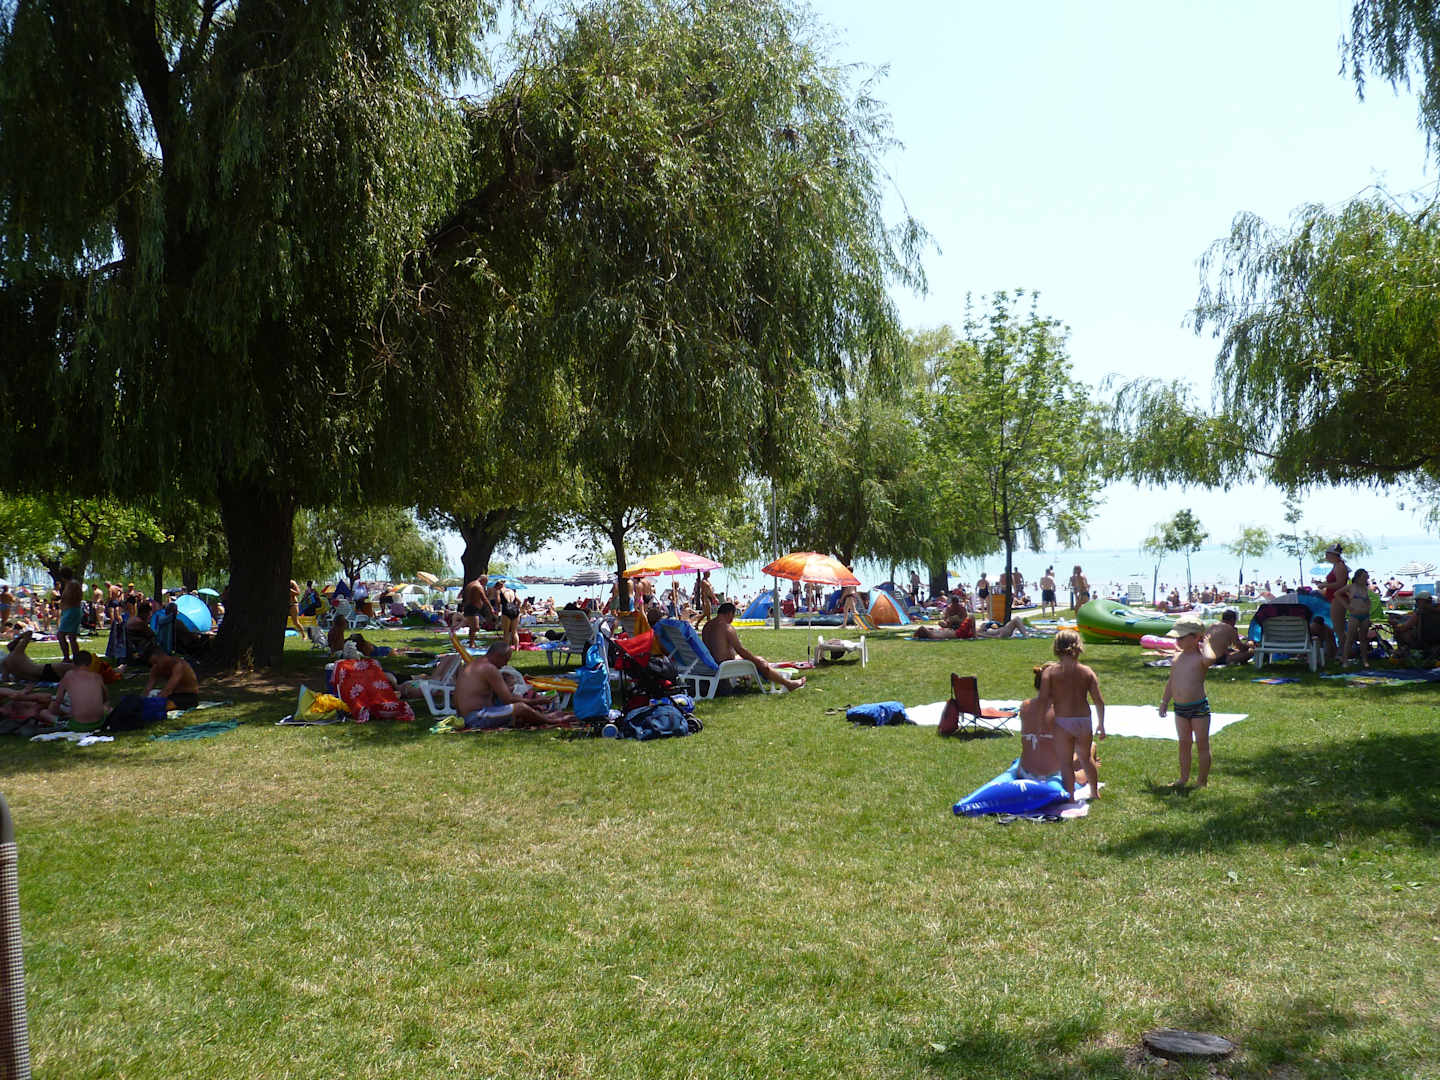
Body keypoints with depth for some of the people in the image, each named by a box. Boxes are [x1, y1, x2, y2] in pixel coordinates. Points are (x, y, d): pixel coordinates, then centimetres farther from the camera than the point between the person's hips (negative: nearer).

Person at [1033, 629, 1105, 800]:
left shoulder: (1050, 671, -7)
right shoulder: (1087, 672, 1)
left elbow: (1042, 700, -13)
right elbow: (1099, 701, 1)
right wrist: (1101, 725, 12)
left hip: (1062, 723, -4)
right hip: (1084, 721, 4)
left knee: (1066, 763, 5)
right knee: (1087, 758, 24)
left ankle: (1070, 797, 2)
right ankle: (1095, 792, 40)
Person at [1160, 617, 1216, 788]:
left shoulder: (1200, 657, -14)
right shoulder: (1177, 658, 8)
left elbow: (1209, 659, -41)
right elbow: (1171, 681, 18)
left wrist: (1204, 644, -22)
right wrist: (1164, 701, 20)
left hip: (1199, 708, -7)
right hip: (1180, 709, 7)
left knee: (1202, 745, 5)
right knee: (1184, 743, 16)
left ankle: (1202, 781, 15)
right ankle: (1184, 778, 28)